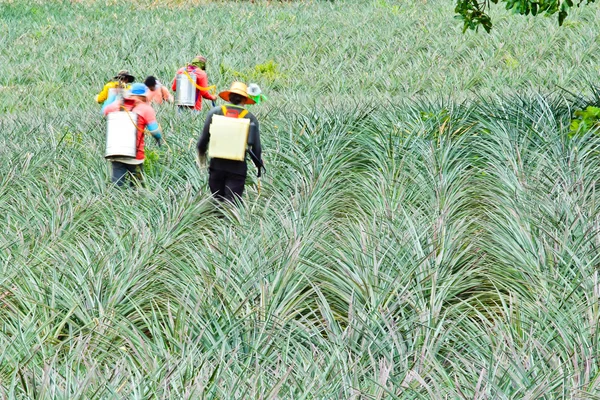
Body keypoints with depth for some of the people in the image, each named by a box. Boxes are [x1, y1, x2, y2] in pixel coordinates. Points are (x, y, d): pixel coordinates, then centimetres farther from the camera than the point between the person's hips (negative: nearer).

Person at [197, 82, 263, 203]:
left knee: (217, 201, 15)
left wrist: (201, 151, 24)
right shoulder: (250, 118, 0)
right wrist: (259, 164, 18)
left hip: (217, 164, 1)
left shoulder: (215, 112, 1)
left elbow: (204, 137, 4)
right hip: (238, 167, -1)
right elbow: (256, 146, 1)